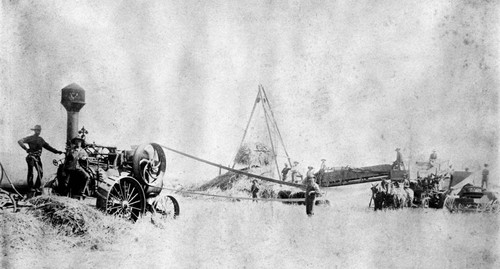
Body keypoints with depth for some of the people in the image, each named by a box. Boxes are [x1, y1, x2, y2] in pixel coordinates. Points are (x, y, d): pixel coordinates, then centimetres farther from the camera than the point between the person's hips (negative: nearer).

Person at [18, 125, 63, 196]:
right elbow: (20, 141, -12)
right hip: (31, 157, -5)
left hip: (38, 158, 6)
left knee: (40, 173, 0)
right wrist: (26, 148, -20)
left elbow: (47, 146, 19)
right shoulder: (30, 138, -3)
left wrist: (56, 151, 12)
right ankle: (31, 188, 4)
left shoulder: (41, 139, 15)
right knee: (30, 173, -4)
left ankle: (37, 187, 10)